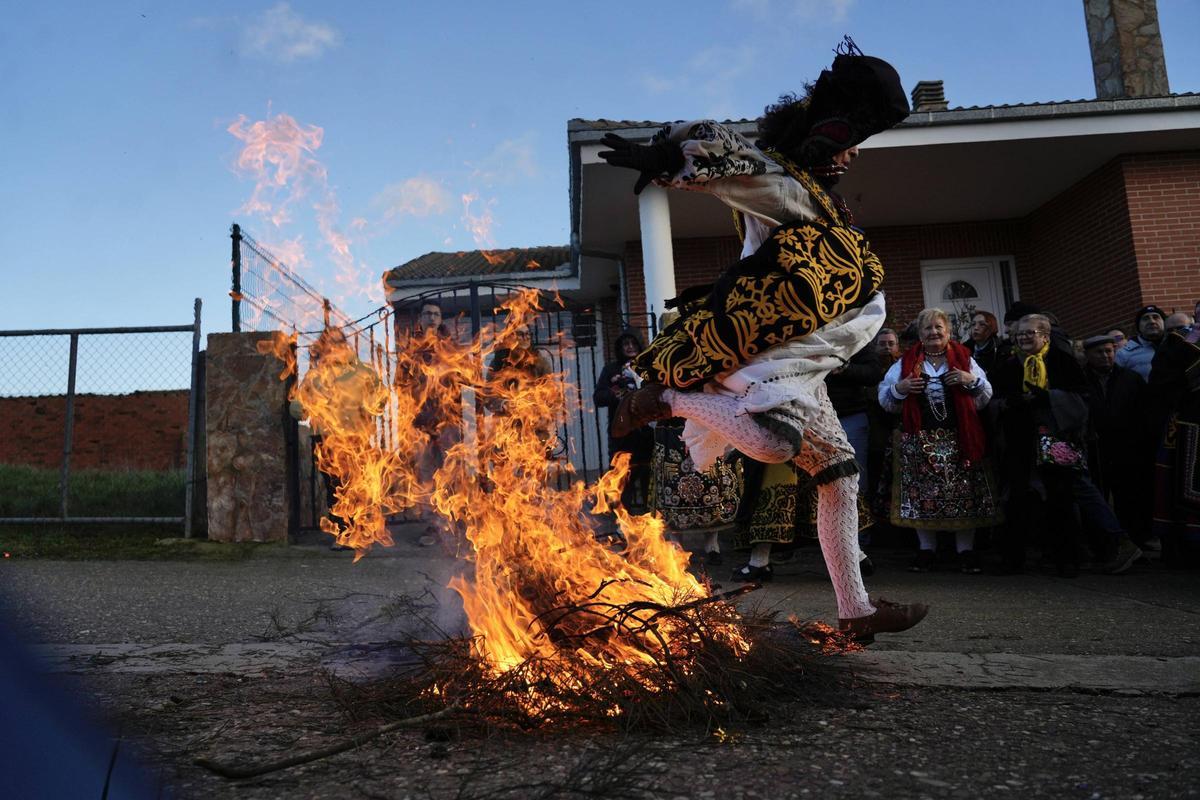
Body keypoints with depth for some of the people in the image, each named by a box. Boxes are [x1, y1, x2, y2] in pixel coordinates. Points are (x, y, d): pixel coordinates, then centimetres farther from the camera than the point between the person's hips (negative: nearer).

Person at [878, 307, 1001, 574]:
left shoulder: (964, 359, 12)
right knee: (921, 492, 0)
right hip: (919, 439, 1)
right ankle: (926, 550, 12)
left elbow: (985, 397, 13)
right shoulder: (906, 362, 12)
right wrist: (900, 387, -8)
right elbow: (885, 400, 11)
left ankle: (966, 551, 9)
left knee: (963, 492, -2)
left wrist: (972, 380, -6)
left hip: (958, 438, 0)